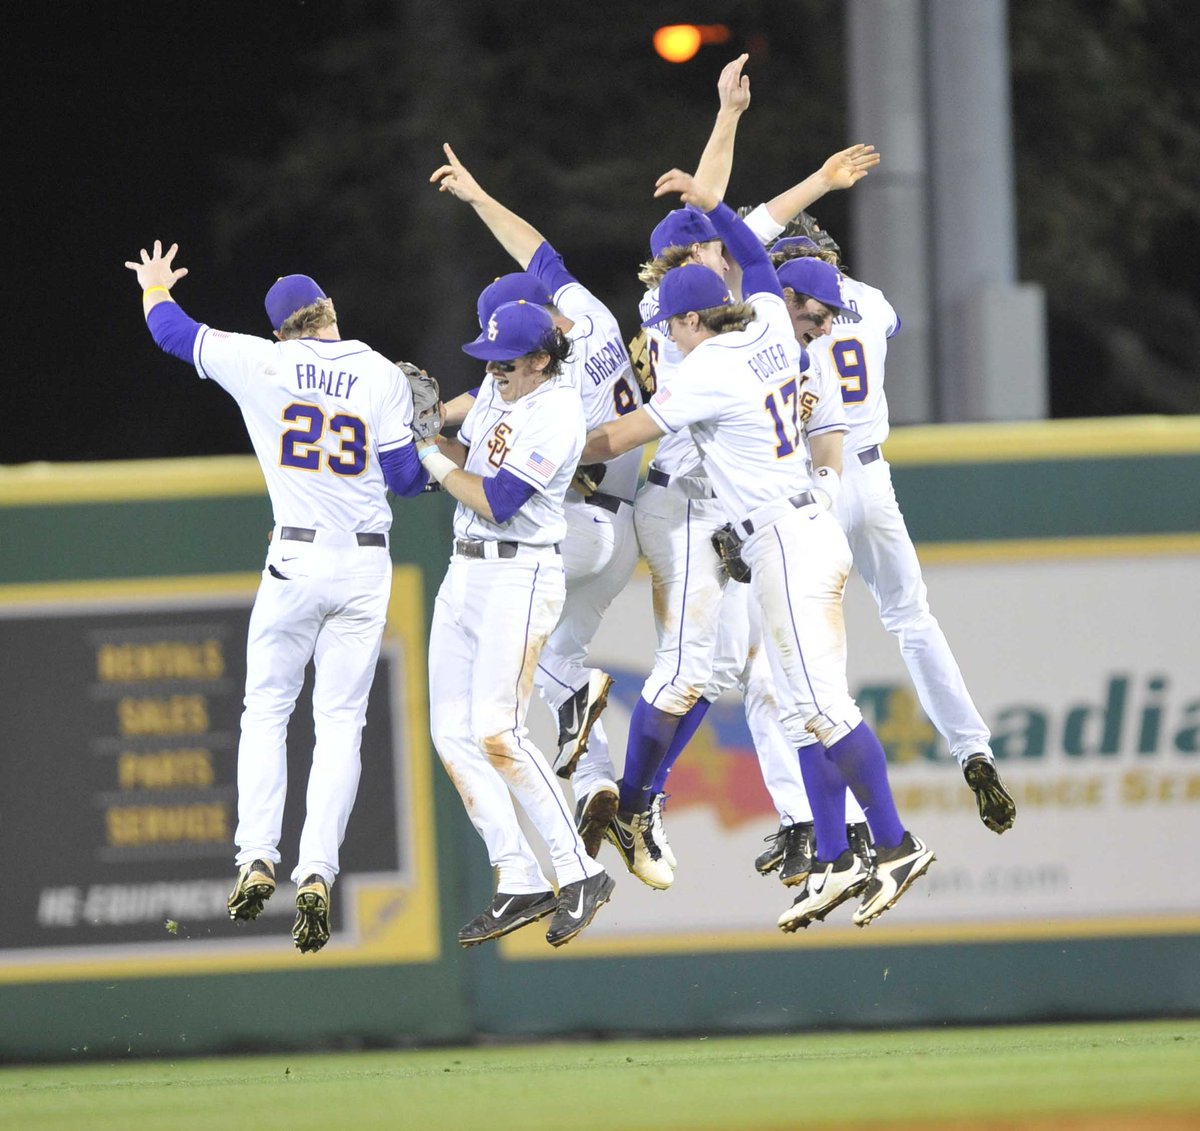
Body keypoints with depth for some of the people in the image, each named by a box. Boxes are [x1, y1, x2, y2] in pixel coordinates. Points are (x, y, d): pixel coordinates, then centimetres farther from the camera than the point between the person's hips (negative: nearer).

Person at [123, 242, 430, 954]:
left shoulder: (261, 363, -2)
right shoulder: (383, 377, -1)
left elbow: (174, 333, 12)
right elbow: (406, 478, -2)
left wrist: (156, 289, 34)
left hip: (298, 559, -1)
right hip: (367, 564, 1)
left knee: (266, 711, 12)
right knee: (342, 721, 3)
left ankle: (257, 861, -2)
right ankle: (317, 874, -10)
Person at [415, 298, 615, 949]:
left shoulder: (556, 413, -17)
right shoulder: (499, 387, 10)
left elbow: (494, 502, -20)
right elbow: (466, 456, 19)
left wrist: (431, 456, -10)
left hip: (520, 577, -9)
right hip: (465, 571, 9)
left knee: (495, 731, -18)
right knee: (452, 735, 3)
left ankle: (579, 873, -12)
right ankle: (519, 883, 5)